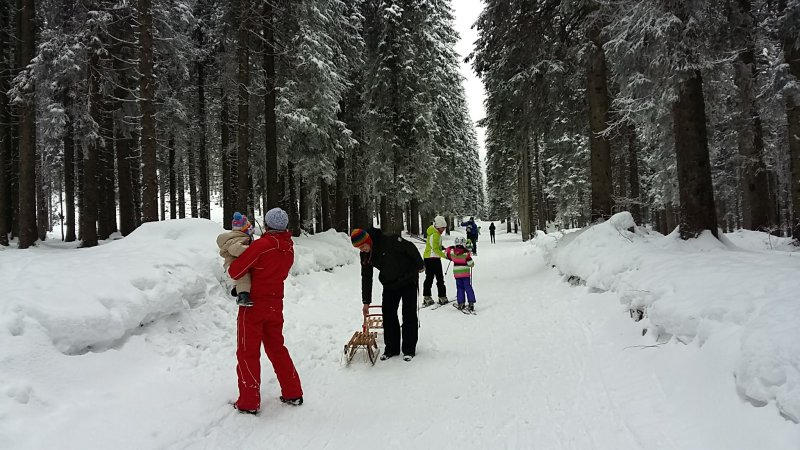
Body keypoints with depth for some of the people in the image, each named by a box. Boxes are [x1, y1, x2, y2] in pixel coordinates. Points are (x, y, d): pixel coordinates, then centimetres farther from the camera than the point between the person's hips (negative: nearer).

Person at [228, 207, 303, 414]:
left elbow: (235, 271, -16)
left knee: (248, 352, 6)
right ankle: (293, 393, 22)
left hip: (254, 305, -6)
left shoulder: (261, 245, -20)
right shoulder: (289, 248, 1)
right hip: (275, 304, 6)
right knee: (277, 348, 19)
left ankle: (249, 402, 11)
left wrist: (231, 267, 6)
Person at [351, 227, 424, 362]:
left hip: (408, 280, -5)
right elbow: (366, 278, 2)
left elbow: (411, 248, -18)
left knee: (409, 314, -2)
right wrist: (366, 301, 3)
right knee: (388, 314, 1)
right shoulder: (365, 256, -7)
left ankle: (409, 349, 5)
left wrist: (419, 265, -6)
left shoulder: (389, 241, -28)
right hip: (389, 284, 6)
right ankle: (391, 348, 12)